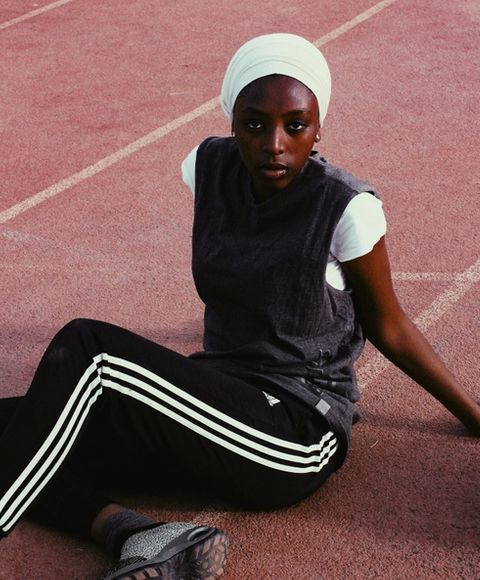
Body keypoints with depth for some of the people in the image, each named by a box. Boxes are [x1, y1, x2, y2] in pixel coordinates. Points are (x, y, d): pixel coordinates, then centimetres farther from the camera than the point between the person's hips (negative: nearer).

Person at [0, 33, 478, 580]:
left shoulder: (346, 208, -15)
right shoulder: (210, 168, 0)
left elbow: (387, 326, -1)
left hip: (298, 435, -6)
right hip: (215, 406, 7)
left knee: (84, 349, -26)